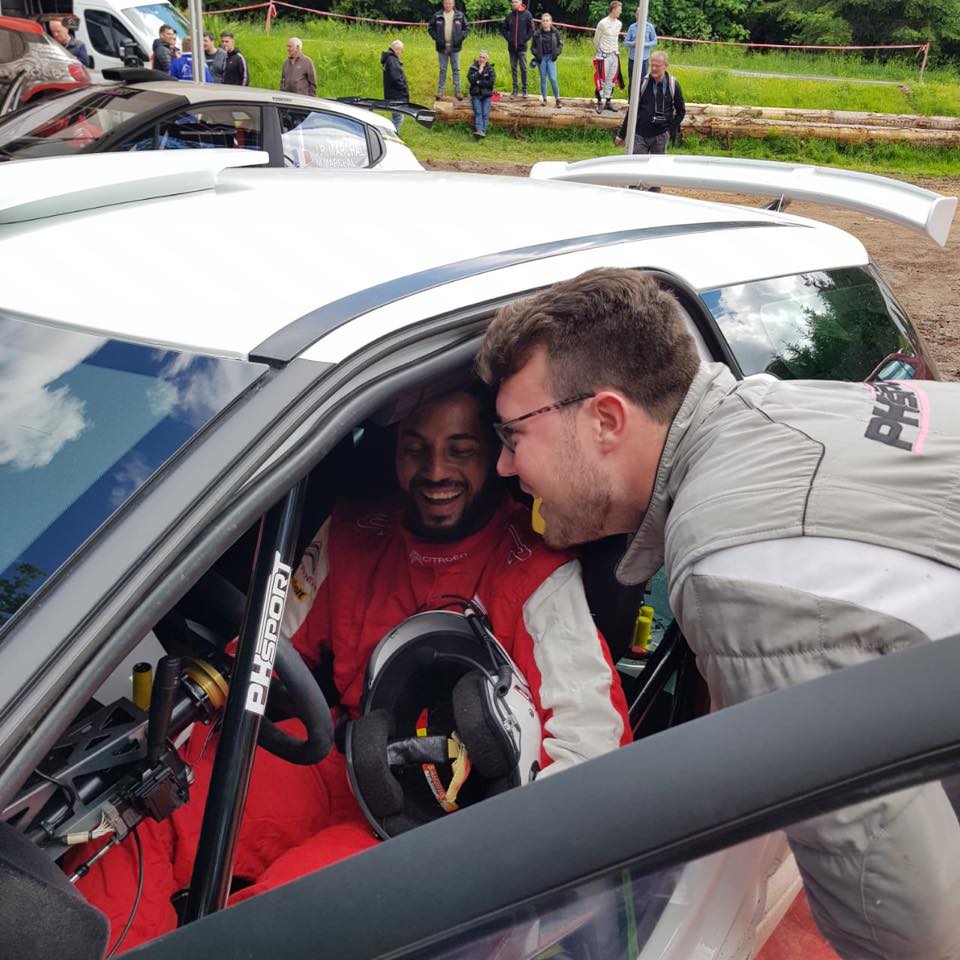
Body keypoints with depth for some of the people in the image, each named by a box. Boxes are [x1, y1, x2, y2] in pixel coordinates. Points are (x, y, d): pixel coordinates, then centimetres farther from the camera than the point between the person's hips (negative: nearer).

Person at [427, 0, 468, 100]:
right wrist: (436, 38, -5)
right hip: (442, 47, 0)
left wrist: (461, 37, -6)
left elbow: (467, 28, 7)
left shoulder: (460, 15, 1)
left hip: (455, 47, 0)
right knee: (442, 70, 5)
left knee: (456, 69, 3)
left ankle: (457, 91, 7)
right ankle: (441, 90, 12)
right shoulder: (437, 16, 0)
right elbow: (430, 28, 7)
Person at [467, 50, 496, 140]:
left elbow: (492, 82, -5)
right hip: (476, 94, 0)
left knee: (485, 113, -18)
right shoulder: (473, 68, 8)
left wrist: (479, 82, -7)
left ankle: (483, 132, -25)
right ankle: (479, 130, -34)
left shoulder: (490, 69, 8)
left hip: (487, 95, 0)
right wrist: (479, 72, -12)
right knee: (478, 112, -20)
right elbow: (471, 80, -7)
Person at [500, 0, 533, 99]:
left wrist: (524, 40, -7)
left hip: (522, 47, -3)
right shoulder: (509, 15, 6)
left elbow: (531, 30, -1)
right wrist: (508, 38, 1)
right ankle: (515, 89, 14)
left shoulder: (527, 14, -2)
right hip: (511, 47, 3)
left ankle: (525, 89, 5)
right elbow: (504, 29, 14)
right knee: (513, 68, 6)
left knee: (523, 68, -3)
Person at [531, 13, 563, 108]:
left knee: (552, 79, -10)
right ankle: (544, 99, 16)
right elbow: (533, 46, 8)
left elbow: (560, 44, 8)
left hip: (551, 58, -2)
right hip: (541, 58, 2)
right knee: (543, 78, 6)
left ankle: (557, 99, -2)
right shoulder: (537, 34, 1)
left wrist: (556, 53, -6)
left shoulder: (555, 32, 0)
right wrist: (536, 54, -8)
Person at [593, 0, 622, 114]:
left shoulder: (619, 24, 7)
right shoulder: (603, 23, -12)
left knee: (611, 80, 8)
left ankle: (608, 102, 14)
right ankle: (599, 103, 1)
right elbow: (596, 39, -2)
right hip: (604, 55, -6)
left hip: (615, 55, 6)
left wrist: (616, 50, 17)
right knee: (602, 80, -4)